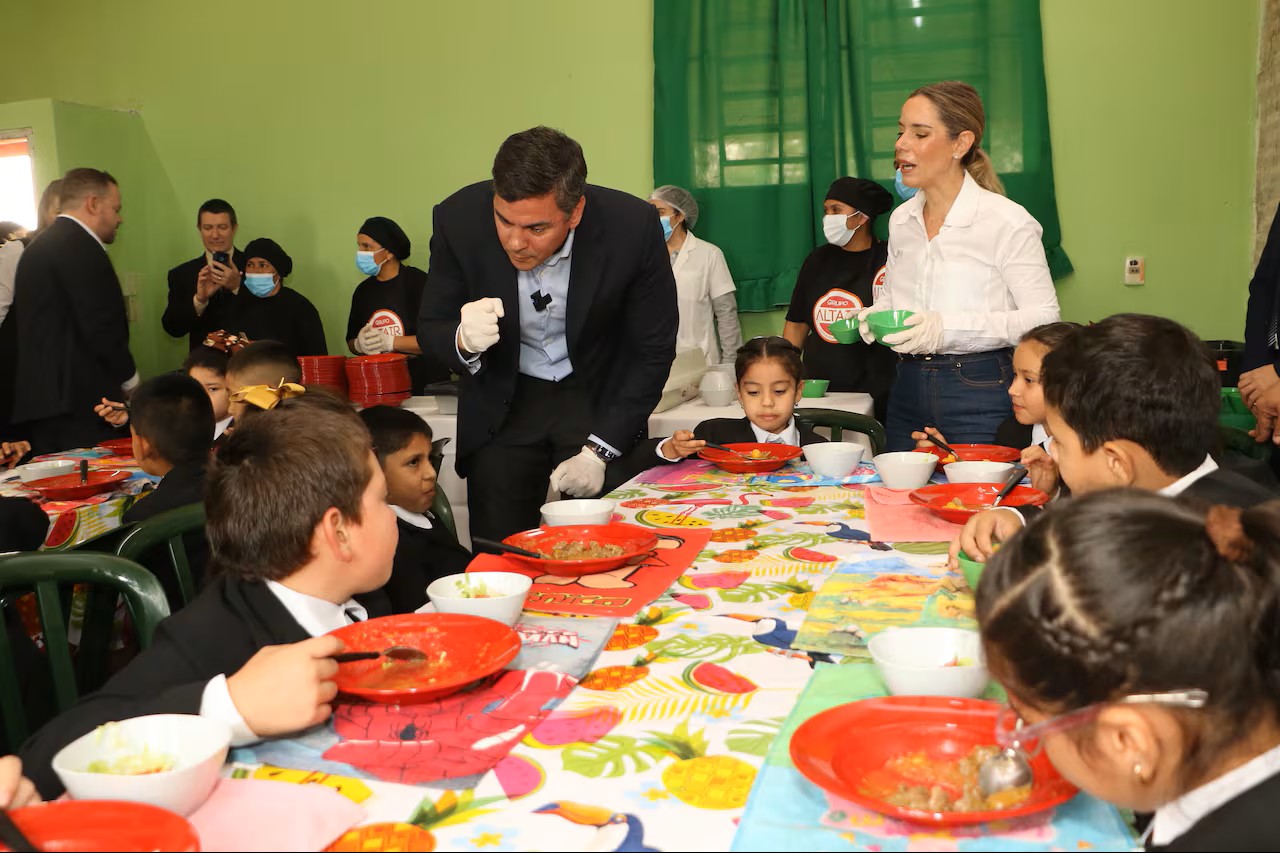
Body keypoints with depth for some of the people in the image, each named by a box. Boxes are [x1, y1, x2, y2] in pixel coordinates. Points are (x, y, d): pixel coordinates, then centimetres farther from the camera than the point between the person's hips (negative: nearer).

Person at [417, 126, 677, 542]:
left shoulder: (634, 225, -22)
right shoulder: (458, 219, -19)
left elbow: (654, 349, -11)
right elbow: (431, 330, -5)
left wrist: (599, 450, -14)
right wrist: (464, 341, -30)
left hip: (599, 398, -1)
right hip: (502, 405, 1)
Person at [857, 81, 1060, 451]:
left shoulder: (1007, 221, -10)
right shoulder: (901, 220, 9)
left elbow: (1044, 317, -12)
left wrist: (950, 328, -22)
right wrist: (877, 315, -2)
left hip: (980, 395, -6)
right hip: (908, 390, 6)